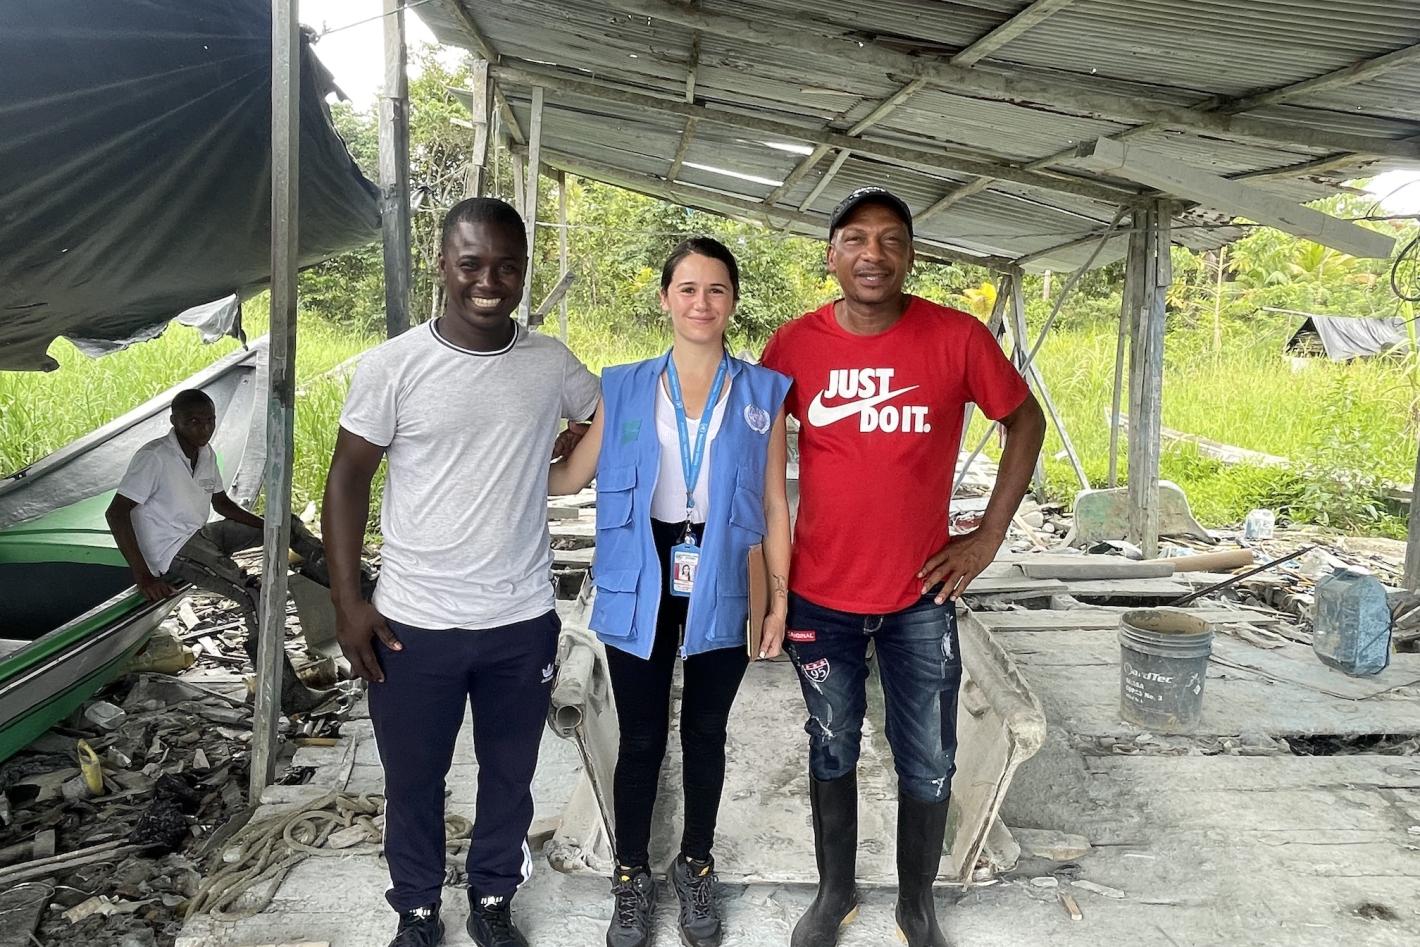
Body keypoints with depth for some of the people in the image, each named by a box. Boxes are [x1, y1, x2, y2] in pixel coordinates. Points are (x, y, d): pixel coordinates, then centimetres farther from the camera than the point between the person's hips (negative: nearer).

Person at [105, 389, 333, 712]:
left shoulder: (206, 453, 4)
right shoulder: (154, 457, -20)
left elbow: (222, 503, 16)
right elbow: (116, 513, -24)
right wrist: (143, 576, -28)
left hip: (200, 534, 9)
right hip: (174, 551, -9)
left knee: (289, 523, 8)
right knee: (253, 594, -28)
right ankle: (290, 695, -29)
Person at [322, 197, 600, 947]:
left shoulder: (552, 363, -3)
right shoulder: (393, 365, -9)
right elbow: (348, 477, -3)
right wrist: (346, 600, -7)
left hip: (524, 619, 2)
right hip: (415, 623, -1)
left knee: (509, 775, 18)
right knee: (413, 781, 16)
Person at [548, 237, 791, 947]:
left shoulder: (762, 392, 0)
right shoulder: (624, 388, 0)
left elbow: (774, 504, 2)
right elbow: (568, 476, 5)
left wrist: (780, 598, 0)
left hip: (719, 587, 0)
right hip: (641, 586, 0)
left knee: (705, 733, 15)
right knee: (641, 738, 10)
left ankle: (696, 868, 37)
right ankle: (632, 876, 32)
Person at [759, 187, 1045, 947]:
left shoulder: (957, 338, -10)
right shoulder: (793, 344, -6)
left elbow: (1026, 422, 4)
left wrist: (990, 535, -2)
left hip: (920, 596, 0)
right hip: (819, 595, 1)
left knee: (928, 765, 12)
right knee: (832, 752, 18)